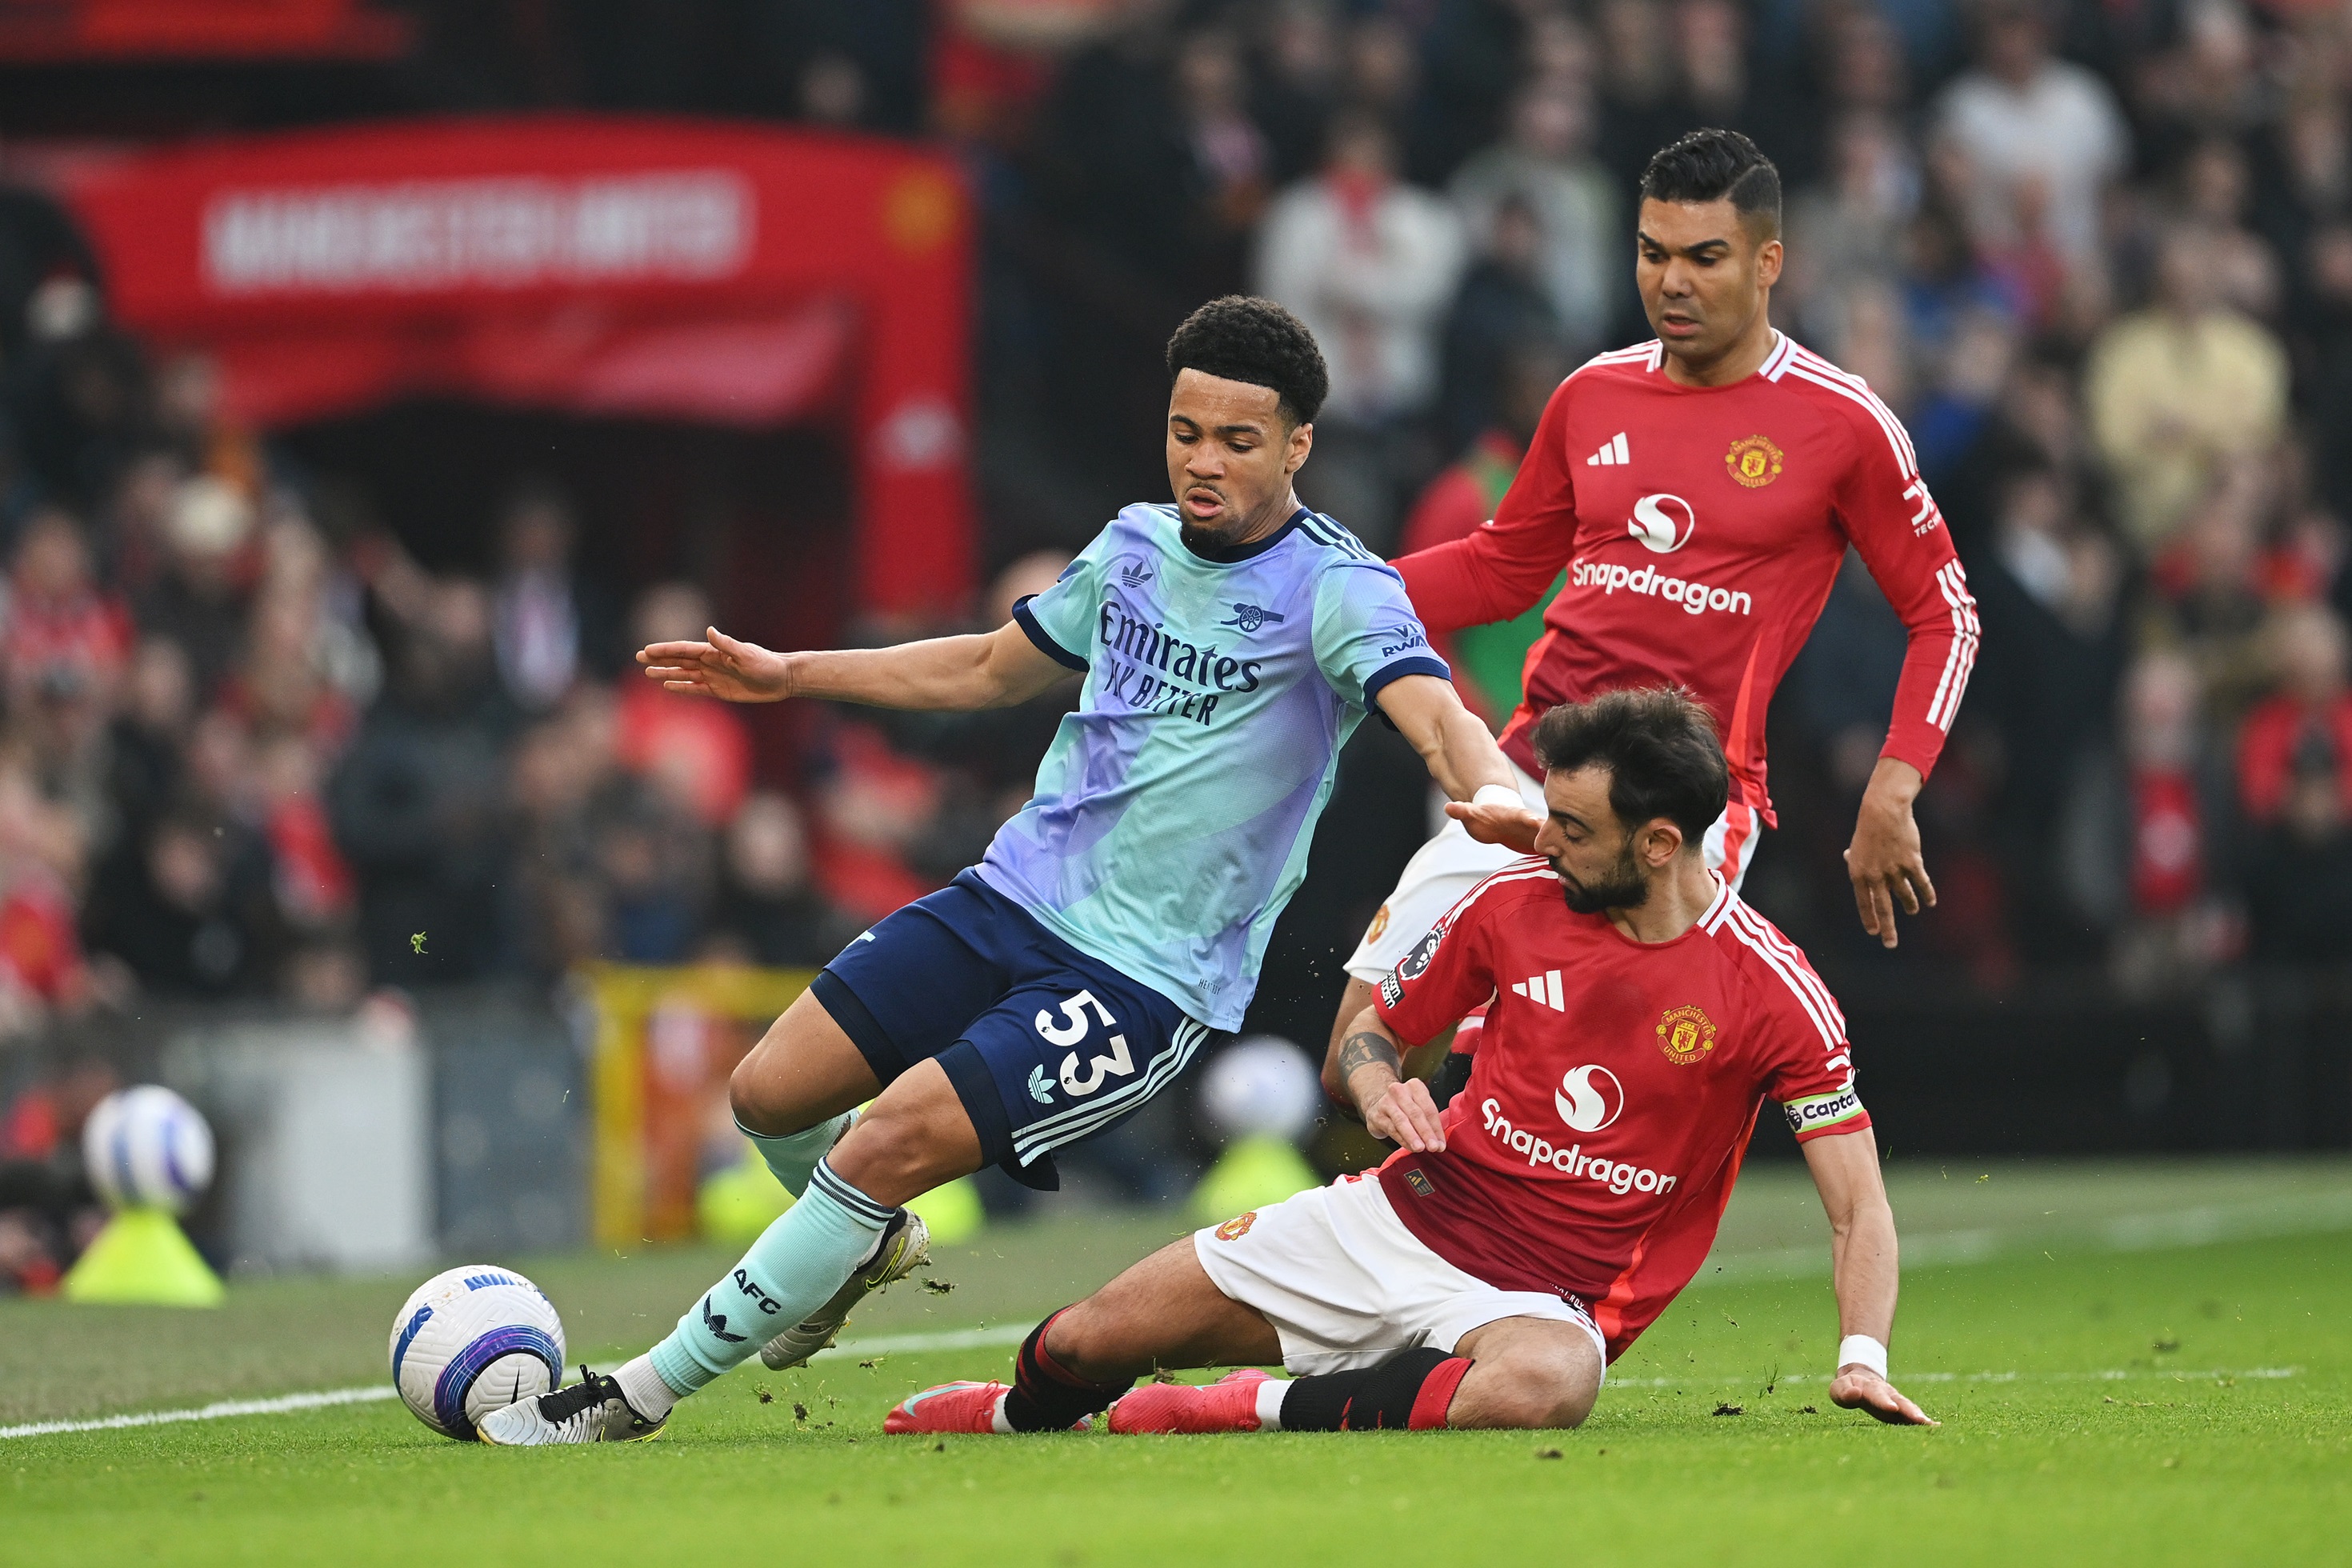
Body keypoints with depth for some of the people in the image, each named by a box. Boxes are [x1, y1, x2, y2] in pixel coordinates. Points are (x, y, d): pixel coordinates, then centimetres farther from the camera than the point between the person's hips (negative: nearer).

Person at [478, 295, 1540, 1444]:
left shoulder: (1335, 590, -13)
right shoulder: (1136, 544, 8)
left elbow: (1430, 710, -31)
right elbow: (989, 669, 25)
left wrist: (1490, 790, -54)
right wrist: (789, 675, 25)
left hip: (1145, 981, -7)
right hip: (1015, 894, 7)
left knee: (890, 1144, -20)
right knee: (771, 1092, 2)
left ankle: (645, 1392, -7)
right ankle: (870, 1248, 37)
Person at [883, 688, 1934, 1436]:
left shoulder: (1773, 993, -13)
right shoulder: (1513, 904, -1)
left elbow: (1858, 1207, -9)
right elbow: (1368, 1034, 13)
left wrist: (1862, 1359, -24)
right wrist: (1377, 1088, -10)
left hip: (1548, 1298, -4)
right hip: (1402, 1222, 4)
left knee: (1543, 1385, -43)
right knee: (1083, 1345, -2)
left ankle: (1256, 1410, -23)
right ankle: (1016, 1413, 36)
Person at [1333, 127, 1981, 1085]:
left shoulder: (1840, 423, -3)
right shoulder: (1593, 397, 10)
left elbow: (1943, 617, 2)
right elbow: (1503, 568, 24)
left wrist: (1891, 795, -8)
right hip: (1531, 776, 5)